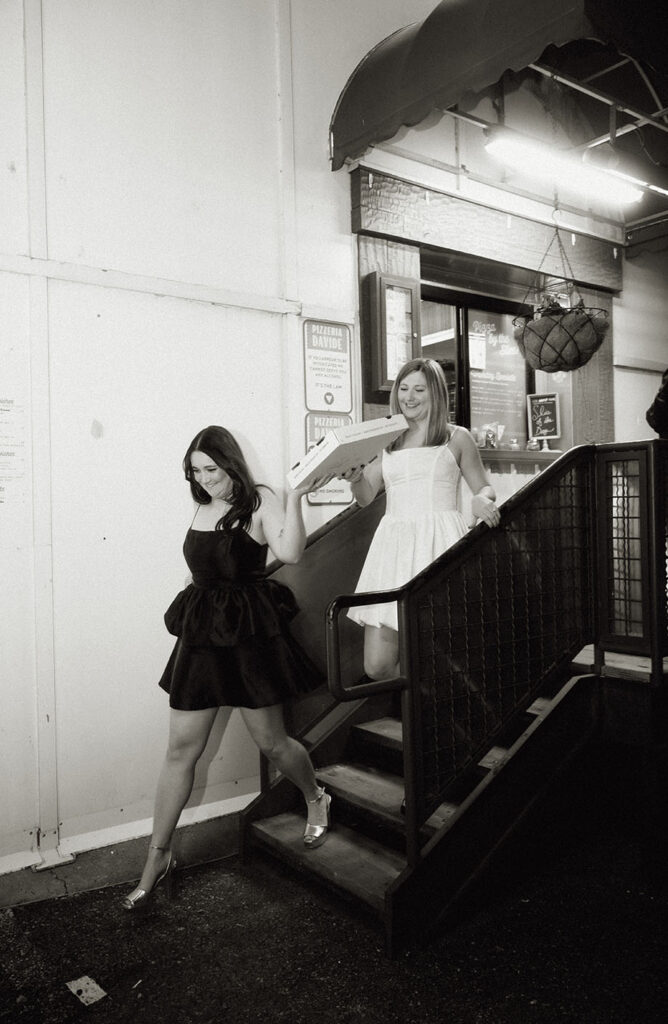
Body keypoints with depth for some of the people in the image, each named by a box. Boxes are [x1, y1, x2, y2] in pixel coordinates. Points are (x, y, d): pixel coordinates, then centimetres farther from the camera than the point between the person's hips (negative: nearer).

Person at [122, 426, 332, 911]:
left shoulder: (259, 502, -8)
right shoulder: (202, 509, 11)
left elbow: (290, 551, -25)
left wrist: (295, 497, -26)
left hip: (250, 634, -5)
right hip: (201, 636, 6)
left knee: (271, 740, 8)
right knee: (181, 749, 6)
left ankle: (316, 800, 38)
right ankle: (158, 859, 18)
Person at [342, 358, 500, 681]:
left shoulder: (456, 438, 12)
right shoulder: (387, 441, 19)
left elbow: (484, 488, 15)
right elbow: (366, 496, 12)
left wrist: (482, 500, -9)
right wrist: (354, 475, -10)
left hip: (438, 543, -3)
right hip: (394, 543, 3)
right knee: (377, 666, -3)